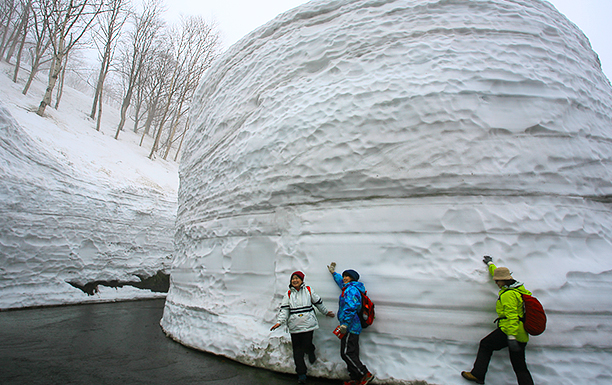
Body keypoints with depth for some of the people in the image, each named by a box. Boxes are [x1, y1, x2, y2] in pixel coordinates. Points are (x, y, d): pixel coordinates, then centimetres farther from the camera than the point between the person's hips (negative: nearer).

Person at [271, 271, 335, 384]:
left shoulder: (308, 290, 6)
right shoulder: (288, 294, 9)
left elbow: (318, 302, 16)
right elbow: (284, 309, 4)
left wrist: (326, 312, 23)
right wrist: (279, 321, -8)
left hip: (308, 324, -2)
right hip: (294, 326, 2)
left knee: (306, 346, -9)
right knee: (297, 350, 5)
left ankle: (311, 352, 28)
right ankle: (301, 374, 18)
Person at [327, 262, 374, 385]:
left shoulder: (351, 289, -13)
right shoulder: (348, 288, 17)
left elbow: (350, 308, -24)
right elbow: (341, 282, 39)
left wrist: (344, 324, -26)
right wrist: (333, 272, 50)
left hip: (350, 327, -10)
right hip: (352, 327, 10)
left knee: (347, 353, -8)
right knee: (351, 354, 12)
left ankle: (365, 374, -3)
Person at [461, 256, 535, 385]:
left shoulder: (508, 294, -16)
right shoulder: (517, 288, 14)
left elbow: (511, 316, -24)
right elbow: (499, 274, 30)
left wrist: (511, 337, -28)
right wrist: (490, 264, 44)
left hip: (508, 330, -9)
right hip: (522, 335, 9)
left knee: (485, 345, 4)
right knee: (520, 366, 12)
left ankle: (477, 374, 5)